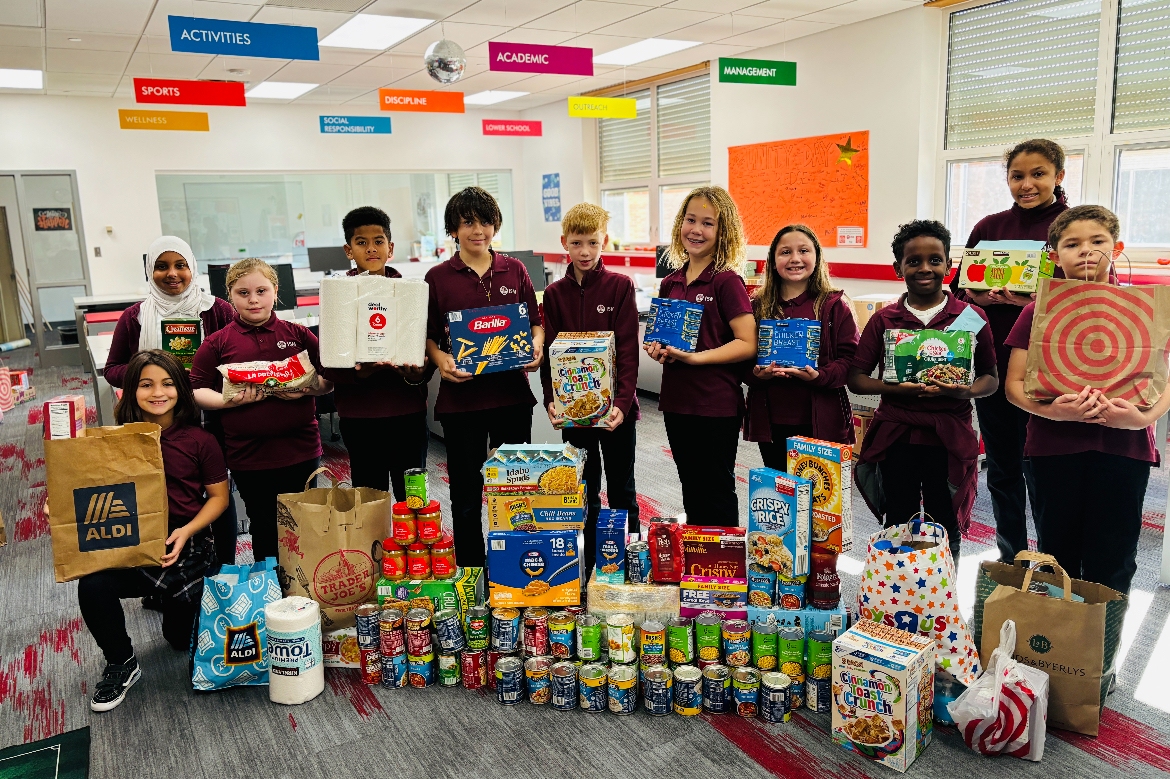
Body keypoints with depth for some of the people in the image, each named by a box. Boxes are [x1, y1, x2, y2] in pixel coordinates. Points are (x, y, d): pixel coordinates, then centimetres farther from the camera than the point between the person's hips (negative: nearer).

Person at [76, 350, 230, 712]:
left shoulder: (200, 441, -7)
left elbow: (218, 496, -1)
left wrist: (186, 532, -16)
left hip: (186, 546, -1)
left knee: (181, 637, 7)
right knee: (92, 586, -31)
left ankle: (169, 597, 45)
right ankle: (121, 664, -2)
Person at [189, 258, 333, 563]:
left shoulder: (299, 335, 3)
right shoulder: (217, 343, 1)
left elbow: (329, 380, 6)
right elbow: (196, 391, 2)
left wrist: (307, 389, -14)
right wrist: (229, 401, -16)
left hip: (300, 450, 1)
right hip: (248, 455, -1)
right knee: (265, 531, 11)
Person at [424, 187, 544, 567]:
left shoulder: (515, 270, 5)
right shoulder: (438, 277, 1)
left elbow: (535, 323, 11)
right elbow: (428, 335, 4)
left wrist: (535, 347, -9)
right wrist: (440, 360, -15)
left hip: (512, 393, 2)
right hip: (460, 397, -1)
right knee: (466, 494, 8)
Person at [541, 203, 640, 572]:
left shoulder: (620, 286, -4)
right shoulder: (554, 293, 3)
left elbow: (628, 350, -9)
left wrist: (622, 402, -19)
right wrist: (551, 399, -12)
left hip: (615, 407, -2)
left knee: (621, 491, 11)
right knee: (583, 492, 12)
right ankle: (587, 567, 25)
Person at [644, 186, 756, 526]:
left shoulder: (727, 281, -10)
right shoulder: (671, 284, 8)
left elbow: (748, 344, -15)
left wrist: (695, 357, -22)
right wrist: (657, 349, -2)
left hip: (716, 406, -6)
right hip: (676, 402, 6)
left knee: (717, 497, 7)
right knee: (691, 494, 19)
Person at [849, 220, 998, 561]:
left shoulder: (971, 317, 1)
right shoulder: (884, 320, 2)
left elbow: (991, 377, 7)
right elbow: (856, 378, 1)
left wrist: (966, 392, -16)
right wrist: (896, 388, -17)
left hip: (950, 437, 0)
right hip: (896, 436, 1)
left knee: (945, 532, 12)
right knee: (898, 529, 12)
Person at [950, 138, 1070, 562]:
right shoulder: (990, 226, 9)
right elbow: (957, 287, 9)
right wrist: (979, 295, -12)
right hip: (992, 363, 4)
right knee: (1002, 466, 13)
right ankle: (1010, 559, 29)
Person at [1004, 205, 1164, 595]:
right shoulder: (1038, 311, 5)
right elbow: (1014, 384, 0)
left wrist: (1145, 417, -16)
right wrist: (1051, 410, -19)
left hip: (1123, 445, 0)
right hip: (1055, 445, 0)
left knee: (1110, 567, 5)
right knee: (1058, 561, 11)